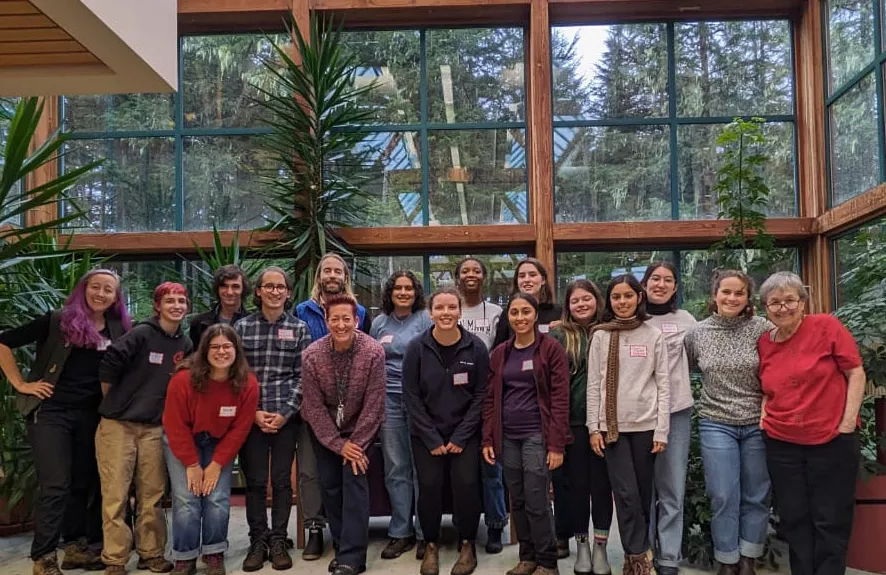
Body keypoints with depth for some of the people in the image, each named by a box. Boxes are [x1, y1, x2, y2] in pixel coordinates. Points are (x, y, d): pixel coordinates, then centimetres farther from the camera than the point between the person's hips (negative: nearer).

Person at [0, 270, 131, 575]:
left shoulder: (119, 330, 4)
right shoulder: (58, 320, -6)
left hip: (90, 415, 4)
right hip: (50, 411, -4)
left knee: (83, 482, 12)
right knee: (55, 485, -7)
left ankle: (76, 547, 25)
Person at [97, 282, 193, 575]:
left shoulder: (185, 345, 7)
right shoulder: (142, 334, -11)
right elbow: (108, 365, -15)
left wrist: (165, 411, 12)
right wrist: (113, 404, -4)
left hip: (153, 428, 5)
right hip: (118, 425, -4)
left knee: (152, 496, 8)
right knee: (115, 495, -1)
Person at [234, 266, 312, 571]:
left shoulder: (299, 328, 4)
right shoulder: (242, 326, 4)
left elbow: (302, 376, 1)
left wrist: (286, 412, -9)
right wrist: (252, 412, -7)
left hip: (287, 416, 0)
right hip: (251, 416, 0)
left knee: (282, 480, 6)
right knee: (255, 480, 4)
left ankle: (278, 541, 18)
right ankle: (258, 540, 18)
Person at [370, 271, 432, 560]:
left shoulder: (426, 319, 0)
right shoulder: (379, 323, 12)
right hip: (389, 400, 3)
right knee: (396, 468, 7)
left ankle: (425, 533, 10)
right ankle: (400, 532, 15)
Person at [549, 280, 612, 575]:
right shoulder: (558, 336, 1)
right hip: (571, 422, 0)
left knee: (602, 484, 7)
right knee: (576, 484, 8)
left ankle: (600, 547, 19)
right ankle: (582, 545, 22)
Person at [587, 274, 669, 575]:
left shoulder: (654, 335, 2)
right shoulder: (601, 336, 3)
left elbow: (663, 384, 1)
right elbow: (593, 384, 3)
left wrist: (662, 430, -4)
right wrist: (594, 427, -2)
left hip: (645, 424, 0)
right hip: (612, 425, 0)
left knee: (643, 493, 7)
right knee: (626, 493, -5)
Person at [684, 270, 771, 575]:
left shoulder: (761, 328, -5)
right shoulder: (697, 332, 0)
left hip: (757, 424, 0)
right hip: (716, 425, 0)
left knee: (756, 498, 9)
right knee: (724, 498, 2)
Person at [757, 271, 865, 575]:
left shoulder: (826, 325, -8)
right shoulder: (764, 343, 5)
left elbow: (856, 373, -7)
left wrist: (847, 423, -12)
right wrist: (764, 413, 1)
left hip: (832, 441, -4)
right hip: (781, 444, 4)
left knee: (831, 522, 6)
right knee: (794, 520, 12)